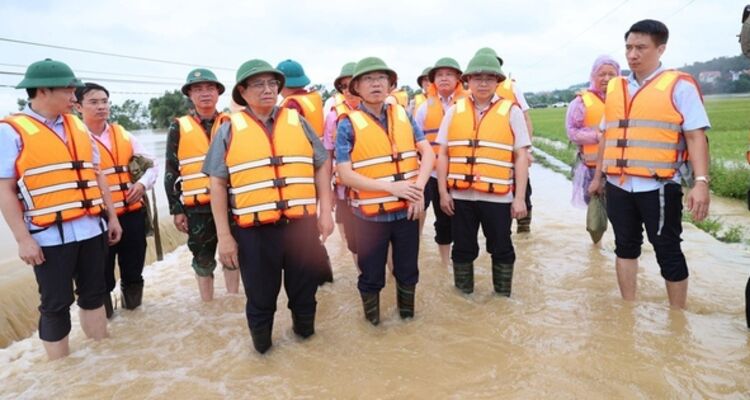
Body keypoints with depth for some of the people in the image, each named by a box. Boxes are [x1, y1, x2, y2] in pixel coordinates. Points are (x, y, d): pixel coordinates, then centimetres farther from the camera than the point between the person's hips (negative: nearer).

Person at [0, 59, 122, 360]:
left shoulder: (77, 126, 11)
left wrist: (111, 216, 13)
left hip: (91, 229, 6)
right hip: (50, 236, -5)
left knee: (93, 293, 16)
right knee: (56, 304, 5)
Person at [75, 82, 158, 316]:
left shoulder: (123, 135, 11)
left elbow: (151, 164, 13)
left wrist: (143, 183, -5)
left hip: (132, 214, 4)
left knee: (134, 269, 16)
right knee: (102, 275, 8)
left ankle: (132, 306, 36)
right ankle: (103, 316, 26)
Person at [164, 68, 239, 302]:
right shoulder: (179, 128, 2)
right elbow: (171, 171, 3)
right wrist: (176, 209, -1)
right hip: (197, 208, 0)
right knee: (203, 259, 10)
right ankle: (208, 305, 25)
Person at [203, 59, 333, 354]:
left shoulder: (297, 122, 8)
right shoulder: (230, 130, 2)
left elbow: (322, 165, 10)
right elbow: (217, 184, 1)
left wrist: (325, 211, 3)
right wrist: (224, 235, -3)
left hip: (302, 225, 2)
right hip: (255, 231, -1)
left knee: (304, 289, 16)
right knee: (260, 296, 12)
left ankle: (304, 330, 42)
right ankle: (261, 346, 35)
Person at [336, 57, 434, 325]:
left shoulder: (403, 116, 4)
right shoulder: (348, 124, -8)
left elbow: (428, 153, 0)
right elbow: (345, 174, -14)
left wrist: (419, 187, -16)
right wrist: (390, 186, -22)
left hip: (407, 210, 3)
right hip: (370, 214, -3)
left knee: (408, 270, 18)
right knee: (371, 275, 12)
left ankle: (407, 314, 42)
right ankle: (373, 322, 35)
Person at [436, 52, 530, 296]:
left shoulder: (511, 111, 1)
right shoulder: (454, 111, 6)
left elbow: (521, 157, -1)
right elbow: (443, 154, 6)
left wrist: (520, 197, -6)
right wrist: (443, 192, 1)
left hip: (498, 196, -1)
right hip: (460, 195, 2)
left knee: (501, 249, 12)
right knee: (463, 248, 13)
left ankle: (502, 298, 30)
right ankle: (464, 297, 31)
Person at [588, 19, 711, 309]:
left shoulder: (679, 86, -4)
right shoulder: (614, 88, 11)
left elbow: (696, 136, -10)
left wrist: (701, 182, -19)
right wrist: (598, 176, 18)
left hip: (659, 186, -5)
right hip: (618, 186, 5)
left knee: (668, 252, 5)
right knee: (625, 247, 13)